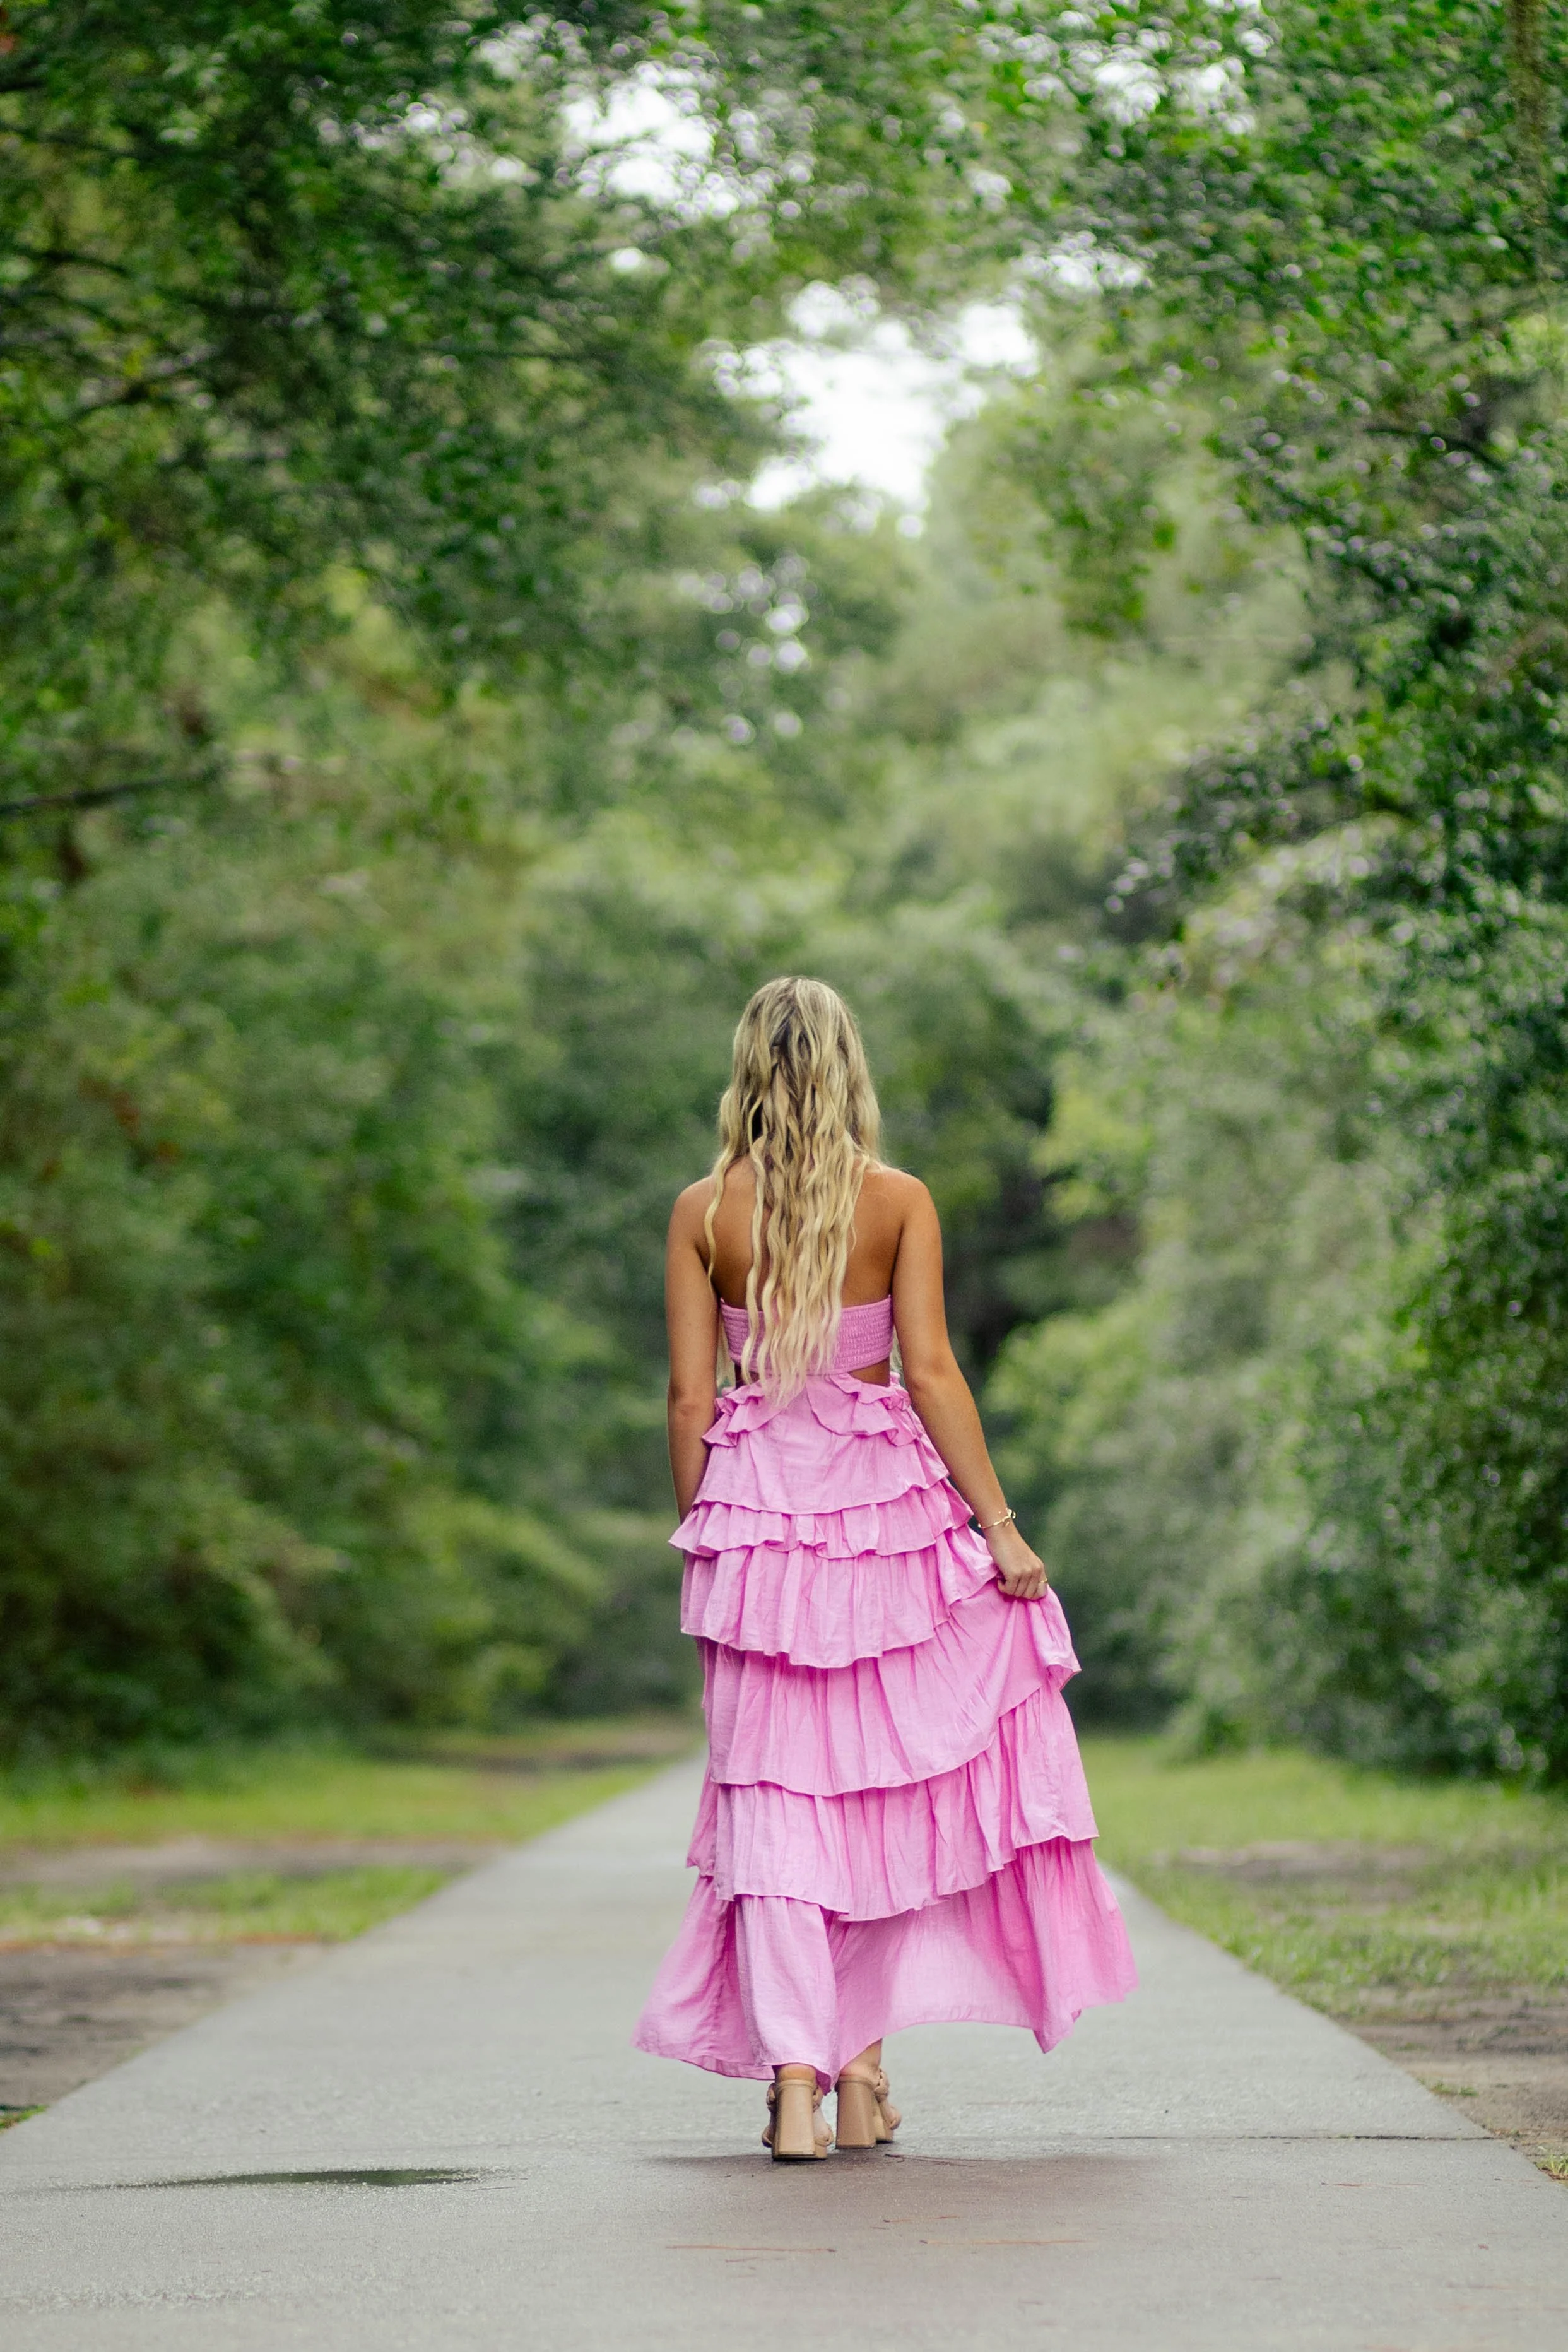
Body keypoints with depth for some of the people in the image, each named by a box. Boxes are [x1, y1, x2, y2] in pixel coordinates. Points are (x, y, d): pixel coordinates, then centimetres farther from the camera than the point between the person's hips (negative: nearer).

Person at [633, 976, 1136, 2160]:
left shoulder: (703, 1211, -1)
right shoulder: (900, 1202, -3)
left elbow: (690, 1397, -1)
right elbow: (931, 1372, -8)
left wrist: (698, 1532, 9)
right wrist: (999, 1523, -4)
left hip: (754, 1497, 1)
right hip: (887, 1489, 0)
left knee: (776, 1794, 1)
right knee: (896, 1772, 14)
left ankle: (795, 2083, -6)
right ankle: (862, 2055, 14)